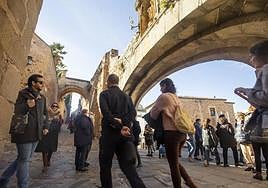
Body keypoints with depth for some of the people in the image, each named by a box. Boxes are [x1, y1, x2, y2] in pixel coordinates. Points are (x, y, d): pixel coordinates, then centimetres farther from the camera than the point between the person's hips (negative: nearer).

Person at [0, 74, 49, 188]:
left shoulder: (42, 98, 15)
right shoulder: (23, 93, -3)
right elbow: (17, 111, -8)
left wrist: (45, 127, 11)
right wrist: (26, 105, -29)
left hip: (36, 133, 7)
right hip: (24, 132, -7)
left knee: (24, 159, 15)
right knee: (24, 160, 1)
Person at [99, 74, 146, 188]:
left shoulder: (104, 94, 1)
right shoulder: (126, 96, 14)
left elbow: (105, 112, -15)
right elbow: (133, 112, -1)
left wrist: (119, 127, -15)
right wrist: (124, 124, -13)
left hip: (109, 132, -4)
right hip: (125, 134, 4)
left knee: (105, 165, 12)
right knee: (127, 164, 8)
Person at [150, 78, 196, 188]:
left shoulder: (163, 96, -6)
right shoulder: (176, 98, 16)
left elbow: (153, 114, -2)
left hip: (171, 132, -8)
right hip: (182, 132, 8)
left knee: (173, 165, 3)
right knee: (175, 162, 22)